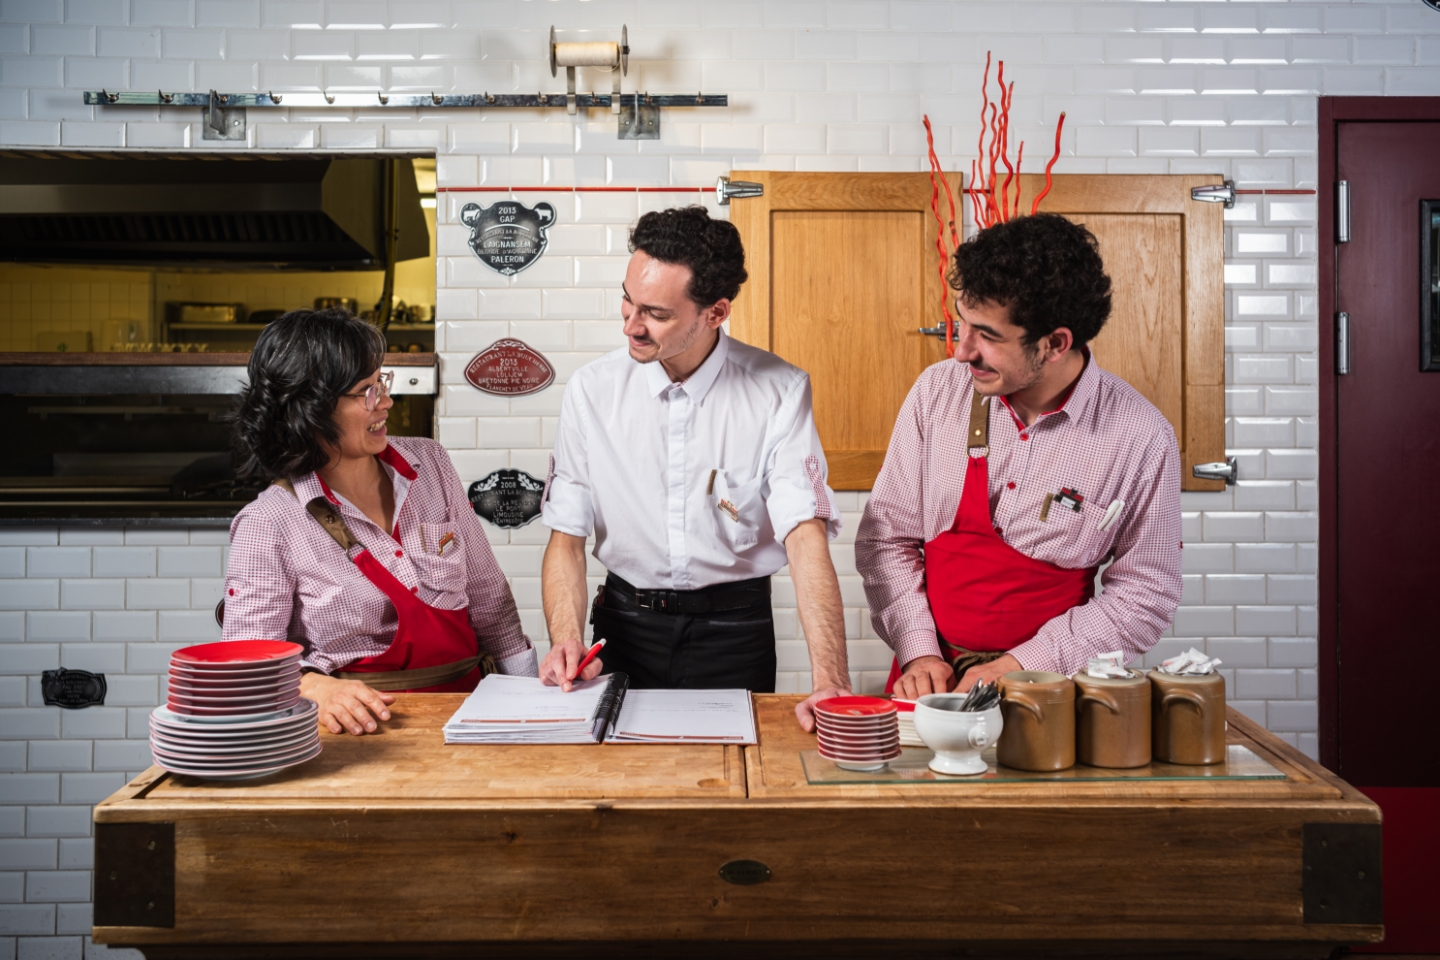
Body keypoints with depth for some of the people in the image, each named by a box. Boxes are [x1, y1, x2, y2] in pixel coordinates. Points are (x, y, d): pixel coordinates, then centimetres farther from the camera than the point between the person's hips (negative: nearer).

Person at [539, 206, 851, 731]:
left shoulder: (780, 392, -11)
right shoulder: (592, 390, -4)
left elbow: (806, 535, -20)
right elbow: (566, 535, -3)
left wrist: (830, 682, -31)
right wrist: (566, 639, -21)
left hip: (735, 626, -1)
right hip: (627, 623, 2)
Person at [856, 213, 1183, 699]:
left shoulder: (1141, 437, -8)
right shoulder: (937, 391, -2)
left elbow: (1145, 593, -2)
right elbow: (885, 537, 5)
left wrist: (1019, 666, -9)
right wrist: (918, 650, -6)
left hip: (1045, 686, -1)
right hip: (929, 674, 1)